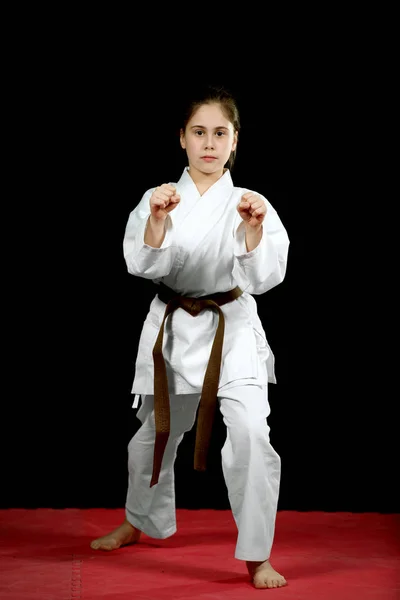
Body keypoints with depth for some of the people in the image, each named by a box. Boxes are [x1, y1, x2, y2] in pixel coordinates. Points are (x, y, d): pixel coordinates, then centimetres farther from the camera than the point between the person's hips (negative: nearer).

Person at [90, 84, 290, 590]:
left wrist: (254, 229, -33)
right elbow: (143, 264, -14)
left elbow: (263, 278, -16)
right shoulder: (159, 198, -1)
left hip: (232, 330, -2)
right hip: (172, 329, 2)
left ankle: (257, 556, -6)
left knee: (250, 435, -19)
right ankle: (139, 522, 46)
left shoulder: (249, 203, -6)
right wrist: (157, 220, -32)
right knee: (155, 433, 19)